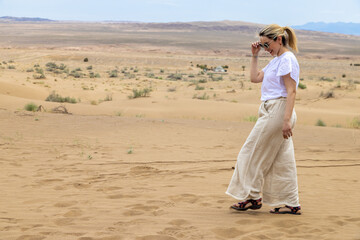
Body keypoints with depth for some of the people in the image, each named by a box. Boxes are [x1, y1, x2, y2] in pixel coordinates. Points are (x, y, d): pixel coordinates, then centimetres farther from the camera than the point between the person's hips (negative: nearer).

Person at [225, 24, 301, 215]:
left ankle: (253, 197, 8)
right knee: (282, 160, 9)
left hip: (278, 111, -10)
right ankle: (292, 204, 11)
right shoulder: (276, 60, 19)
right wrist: (254, 55, 16)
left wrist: (287, 120, -24)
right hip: (271, 111, 10)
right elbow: (255, 77, 22)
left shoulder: (287, 59, -11)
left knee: (254, 153, -1)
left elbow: (291, 91, -18)